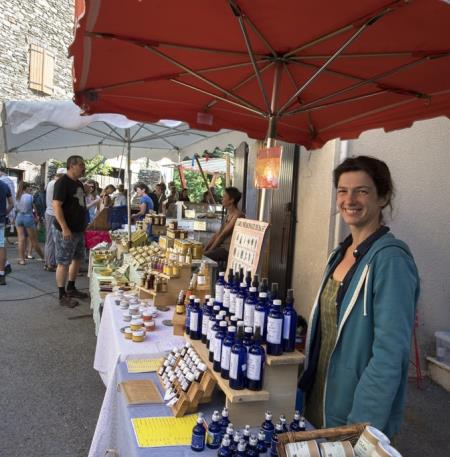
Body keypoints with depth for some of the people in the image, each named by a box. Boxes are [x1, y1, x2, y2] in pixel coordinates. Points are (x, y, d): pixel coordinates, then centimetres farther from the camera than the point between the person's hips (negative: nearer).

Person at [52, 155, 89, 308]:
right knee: (64, 263, -2)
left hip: (78, 229, 9)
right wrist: (65, 228, -26)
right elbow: (56, 206, -21)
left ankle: (71, 289, 30)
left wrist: (84, 224, 21)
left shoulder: (78, 183, 14)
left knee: (77, 259, 17)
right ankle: (62, 296, 7)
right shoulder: (62, 182, -14)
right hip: (66, 231, -9)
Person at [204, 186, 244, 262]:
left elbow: (222, 235, -15)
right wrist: (205, 248, 5)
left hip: (230, 250, -9)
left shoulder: (237, 215, -15)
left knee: (204, 256, -23)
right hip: (223, 246, 9)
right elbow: (218, 233, 12)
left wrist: (209, 251, -12)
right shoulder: (229, 213, 14)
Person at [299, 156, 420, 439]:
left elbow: (390, 354, -24)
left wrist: (363, 426, -21)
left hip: (355, 416, -7)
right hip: (320, 395, 7)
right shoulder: (342, 252, 3)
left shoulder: (391, 257, -21)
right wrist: (307, 383, 11)